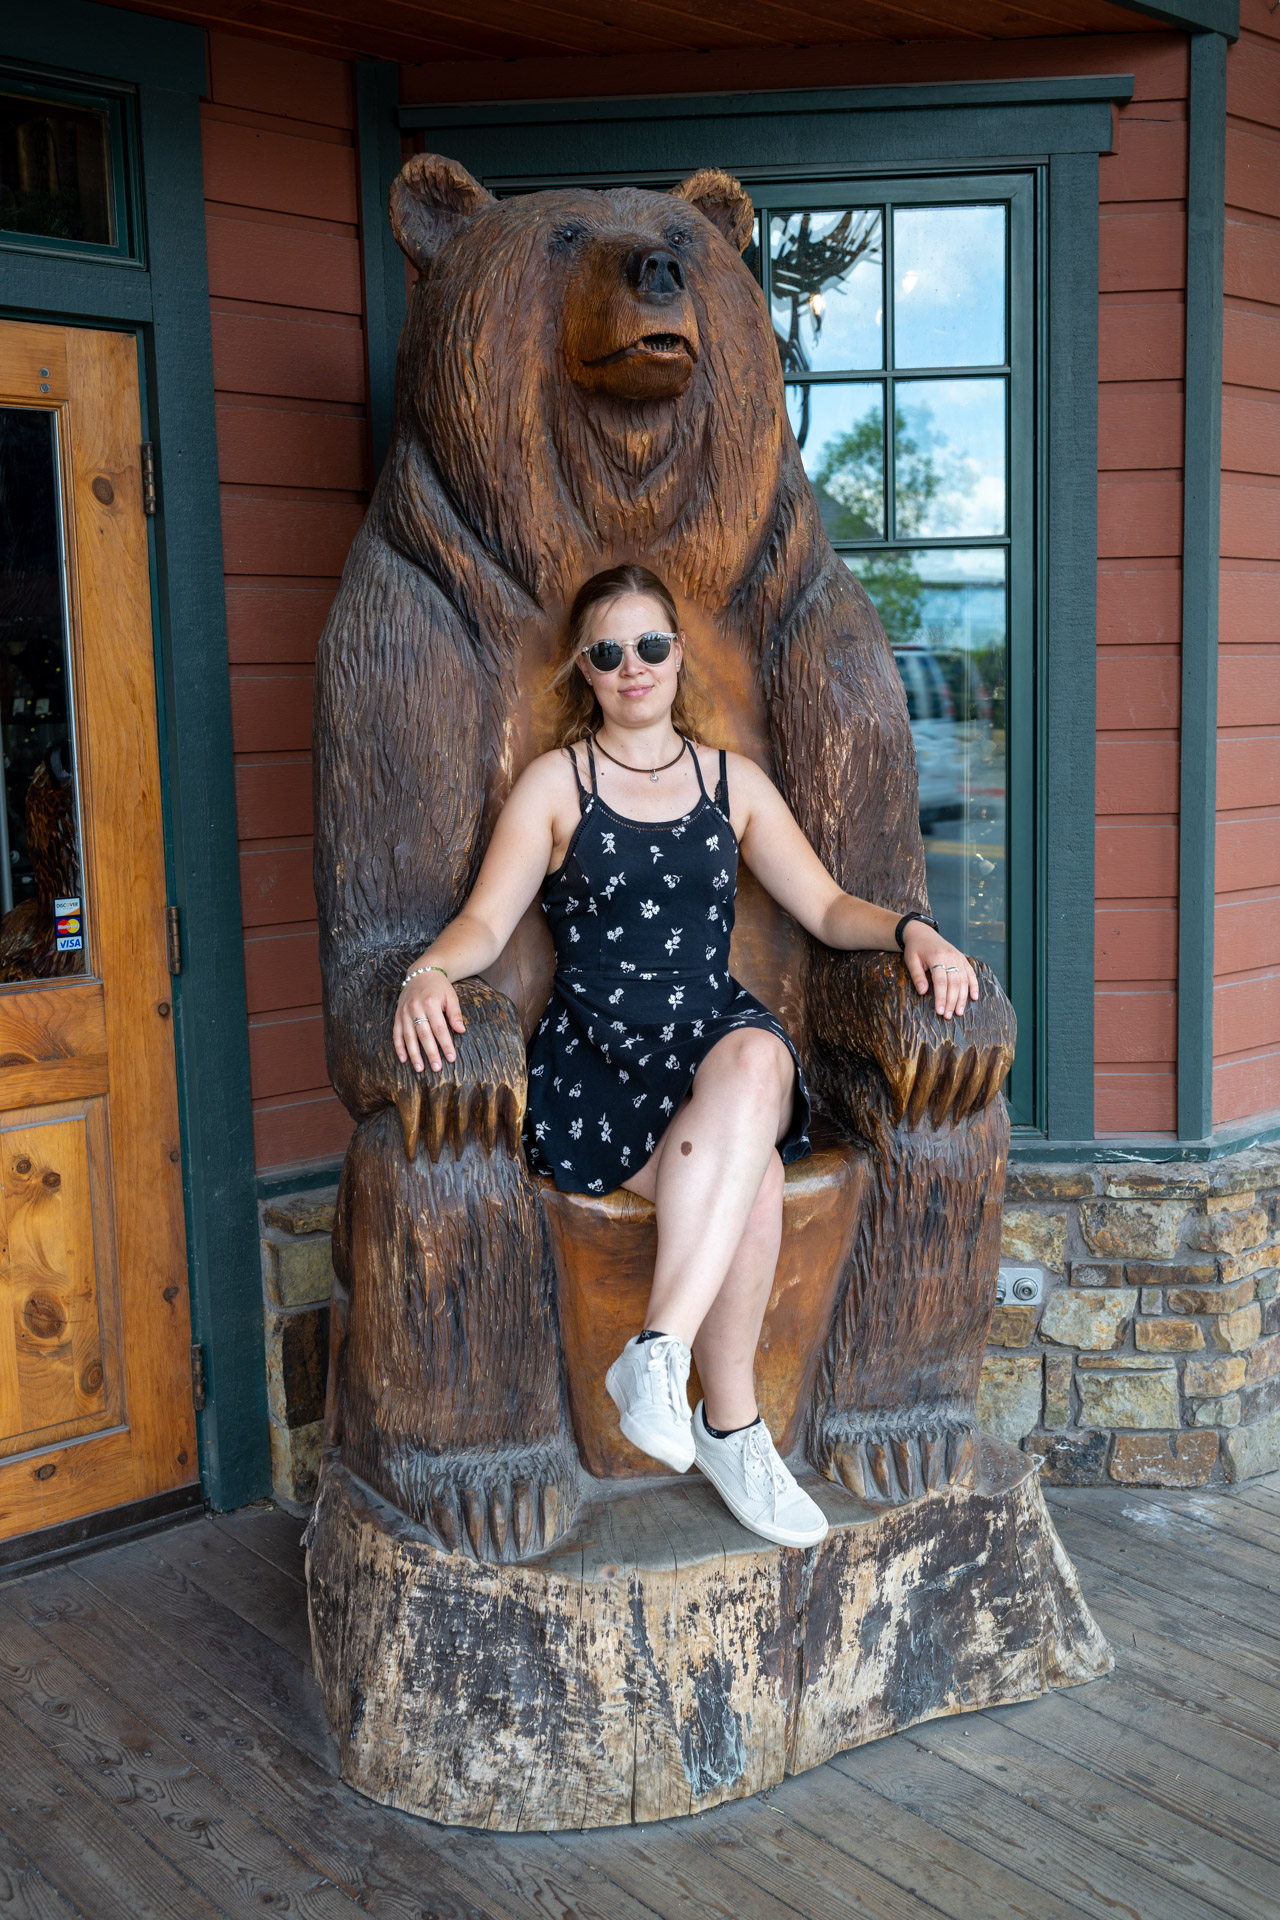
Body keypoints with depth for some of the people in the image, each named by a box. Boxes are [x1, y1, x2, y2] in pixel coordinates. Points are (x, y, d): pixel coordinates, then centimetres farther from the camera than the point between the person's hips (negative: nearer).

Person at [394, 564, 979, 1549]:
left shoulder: (733, 781, 17)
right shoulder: (554, 783, 9)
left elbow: (828, 907, 15)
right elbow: (486, 921, -1)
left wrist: (913, 930, -5)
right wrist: (432, 970, -24)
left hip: (720, 1035, 2)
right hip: (595, 1056, -2)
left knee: (755, 1062, -37)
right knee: (754, 1174, -32)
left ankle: (658, 1352, -35)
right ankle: (732, 1425, -19)